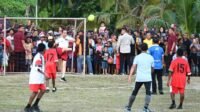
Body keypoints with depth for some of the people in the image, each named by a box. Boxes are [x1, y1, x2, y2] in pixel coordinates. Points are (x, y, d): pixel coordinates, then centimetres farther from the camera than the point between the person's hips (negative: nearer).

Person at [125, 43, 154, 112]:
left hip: (139, 78, 1)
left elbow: (133, 67, -9)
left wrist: (130, 76, -15)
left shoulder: (137, 57, 2)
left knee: (134, 92, 14)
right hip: (148, 78, -1)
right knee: (148, 93, -3)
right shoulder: (150, 57, 6)